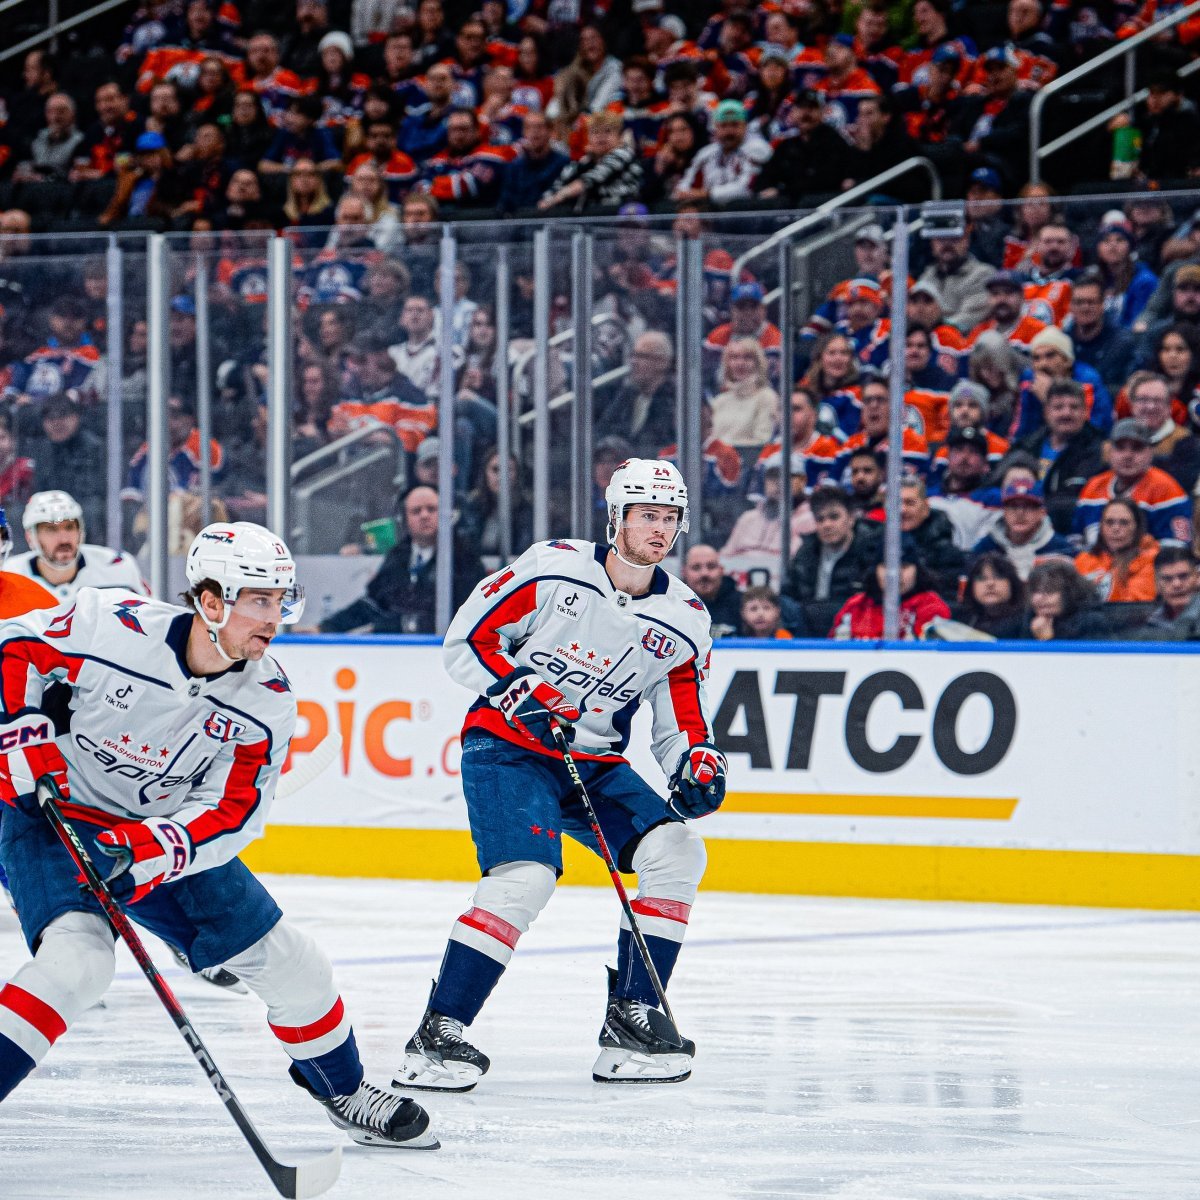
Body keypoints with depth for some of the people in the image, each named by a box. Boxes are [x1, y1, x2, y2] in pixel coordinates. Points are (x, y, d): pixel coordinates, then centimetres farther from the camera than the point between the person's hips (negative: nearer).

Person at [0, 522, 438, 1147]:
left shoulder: (266, 698, -12)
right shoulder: (114, 626, -24)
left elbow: (231, 811, -14)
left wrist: (157, 846, -31)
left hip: (171, 832, 5)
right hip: (54, 815, -5)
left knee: (287, 961, 7)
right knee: (77, 959, -31)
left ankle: (343, 1090, 32)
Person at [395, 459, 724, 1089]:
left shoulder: (683, 621, 2)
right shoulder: (553, 570, -11)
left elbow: (682, 722, 10)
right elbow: (466, 640, -8)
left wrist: (700, 762, -12)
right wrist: (522, 694, -20)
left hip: (596, 764, 6)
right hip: (506, 747, -6)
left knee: (676, 853, -11)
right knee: (525, 877, -26)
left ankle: (630, 1020, -2)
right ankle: (438, 1035, -22)